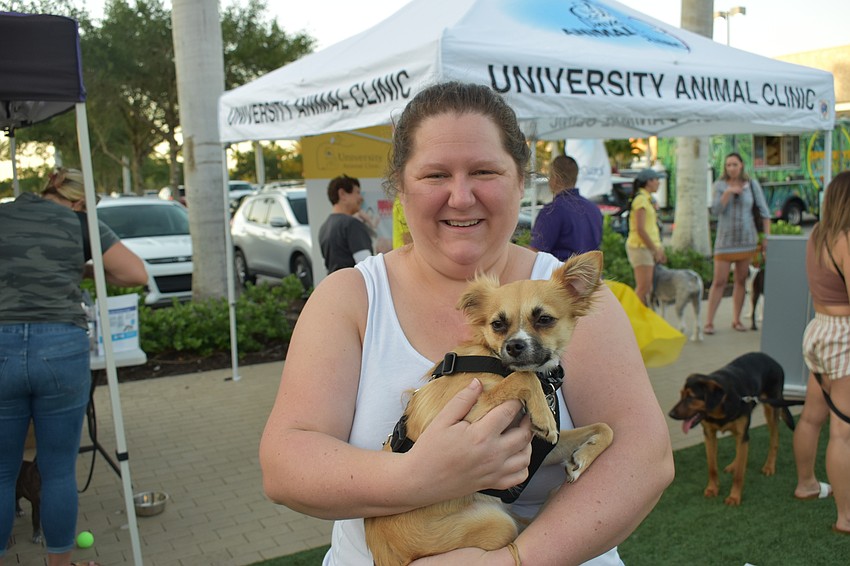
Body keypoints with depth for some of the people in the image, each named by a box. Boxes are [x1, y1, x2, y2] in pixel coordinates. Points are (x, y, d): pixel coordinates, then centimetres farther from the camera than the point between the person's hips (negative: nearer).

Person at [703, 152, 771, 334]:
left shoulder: (752, 184, 4)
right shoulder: (720, 185, 2)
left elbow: (764, 211, 6)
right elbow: (715, 210, -10)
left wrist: (766, 237, 1)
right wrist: (728, 193, -22)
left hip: (747, 239, 2)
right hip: (725, 239, -2)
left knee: (741, 280, 7)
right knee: (719, 281, -5)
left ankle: (736, 320, 16)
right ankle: (709, 321, -2)